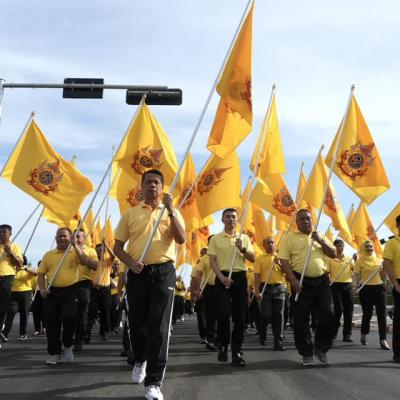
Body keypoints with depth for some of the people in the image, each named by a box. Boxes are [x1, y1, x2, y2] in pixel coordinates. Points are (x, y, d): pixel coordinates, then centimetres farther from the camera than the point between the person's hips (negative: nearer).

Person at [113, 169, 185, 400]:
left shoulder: (172, 212, 9)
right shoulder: (131, 213, 10)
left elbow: (181, 240, -7)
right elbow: (118, 246, 10)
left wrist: (170, 210, -14)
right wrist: (129, 262, -9)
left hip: (164, 272, -1)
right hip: (138, 273, 2)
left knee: (159, 327, -7)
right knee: (137, 323, 11)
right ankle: (140, 360, 41)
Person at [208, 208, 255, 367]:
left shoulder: (244, 237, 12)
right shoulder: (215, 238, 6)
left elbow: (252, 259, 9)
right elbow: (212, 261, 0)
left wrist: (242, 249, -9)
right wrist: (221, 277, -13)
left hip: (240, 277, 2)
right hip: (223, 278, -2)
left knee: (240, 315, 0)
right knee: (223, 314, -9)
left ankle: (237, 351, 6)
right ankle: (223, 346, 11)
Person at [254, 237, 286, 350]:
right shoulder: (260, 258, 4)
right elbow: (256, 276, -2)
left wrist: (279, 264, -10)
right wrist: (257, 292, -11)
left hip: (279, 288, 2)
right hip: (265, 288, -2)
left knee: (278, 315, -1)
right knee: (266, 314, -2)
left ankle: (278, 341, 3)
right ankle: (262, 335, 24)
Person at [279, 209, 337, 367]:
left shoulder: (320, 236, 17)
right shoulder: (291, 237, 4)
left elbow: (334, 254, 11)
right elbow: (284, 260, -3)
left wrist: (321, 240, -4)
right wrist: (292, 279, -14)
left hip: (321, 281, 3)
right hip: (301, 282, -3)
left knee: (328, 317, 0)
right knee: (301, 320, 1)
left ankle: (321, 348, 22)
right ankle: (307, 354, 16)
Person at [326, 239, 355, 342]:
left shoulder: (349, 258, 11)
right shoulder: (330, 259, 2)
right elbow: (327, 272, 2)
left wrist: (356, 259, -7)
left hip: (348, 285, 3)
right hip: (336, 285, -3)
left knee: (348, 310, 1)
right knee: (338, 309, -9)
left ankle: (347, 334, 9)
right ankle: (334, 330, 13)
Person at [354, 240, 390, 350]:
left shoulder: (379, 260, 11)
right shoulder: (360, 261, 0)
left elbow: (382, 277, 16)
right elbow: (357, 277, -3)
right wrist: (360, 284, -22)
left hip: (379, 288, 3)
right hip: (366, 289, -3)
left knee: (382, 314, -5)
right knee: (367, 314, 4)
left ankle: (383, 341, -6)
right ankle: (363, 336, 27)